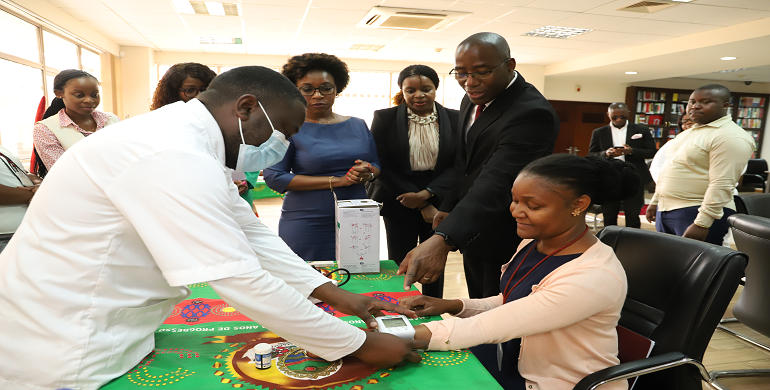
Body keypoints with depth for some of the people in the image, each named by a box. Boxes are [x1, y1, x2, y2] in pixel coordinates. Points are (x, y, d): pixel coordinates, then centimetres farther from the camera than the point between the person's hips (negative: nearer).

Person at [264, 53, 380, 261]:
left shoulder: (358, 125, 9)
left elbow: (377, 164, 14)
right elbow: (274, 177, -13)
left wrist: (368, 173, -12)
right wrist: (336, 181, -15)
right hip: (307, 228, -4)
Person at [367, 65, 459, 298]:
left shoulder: (454, 119, 1)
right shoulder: (385, 118, -3)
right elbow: (382, 166, -7)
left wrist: (427, 194, -17)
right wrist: (423, 207, -10)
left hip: (438, 202, 2)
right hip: (399, 204, -1)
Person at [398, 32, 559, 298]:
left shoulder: (532, 113, -28)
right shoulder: (474, 99, 1)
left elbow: (495, 182, -41)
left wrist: (443, 239, -51)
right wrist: (449, 206, 9)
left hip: (509, 242, -8)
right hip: (472, 233, 8)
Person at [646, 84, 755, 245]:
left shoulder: (731, 137, -12)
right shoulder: (689, 133, 17)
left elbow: (721, 185, -20)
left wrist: (701, 224, -25)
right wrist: (655, 201, 20)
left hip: (697, 213, -8)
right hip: (665, 209, 8)